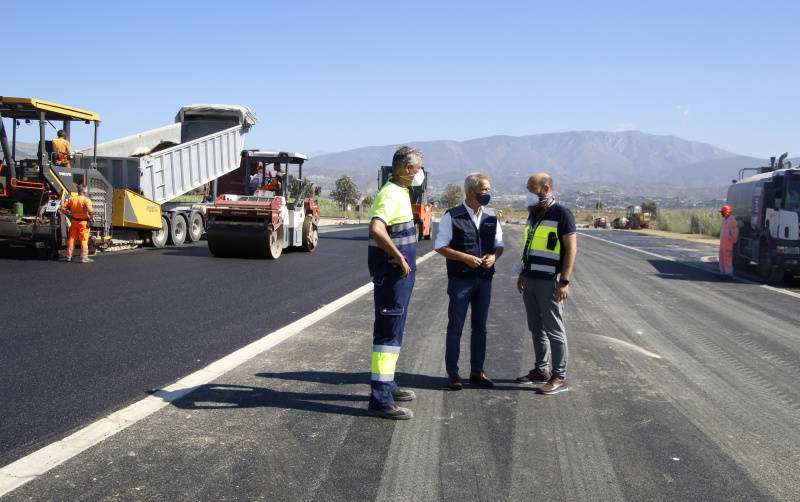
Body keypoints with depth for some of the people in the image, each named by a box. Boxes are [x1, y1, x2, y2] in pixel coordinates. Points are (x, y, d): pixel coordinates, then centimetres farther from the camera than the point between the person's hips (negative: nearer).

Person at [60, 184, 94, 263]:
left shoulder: (71, 199, 4)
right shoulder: (86, 200, -14)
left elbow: (63, 207, 7)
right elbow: (90, 211, -26)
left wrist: (68, 215, 15)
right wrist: (92, 217, -10)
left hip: (74, 221, 5)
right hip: (84, 222, -5)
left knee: (72, 238, 14)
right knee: (84, 239, 1)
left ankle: (69, 256, 19)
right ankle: (84, 258, 0)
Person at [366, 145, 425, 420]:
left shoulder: (400, 192, 17)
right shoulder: (391, 194, -17)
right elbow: (376, 229, -34)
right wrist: (400, 258, -25)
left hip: (401, 273, 11)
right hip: (393, 272, -11)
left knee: (393, 330, 19)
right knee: (389, 332, -9)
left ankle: (387, 385, 32)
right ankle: (380, 399, -6)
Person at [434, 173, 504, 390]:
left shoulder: (491, 217, 9)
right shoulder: (452, 216, -5)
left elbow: (499, 244, 16)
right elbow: (440, 246, -5)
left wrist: (494, 256, -7)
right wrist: (465, 257, -17)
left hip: (484, 279, 5)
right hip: (460, 280, -5)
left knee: (480, 327, 10)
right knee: (455, 327, 0)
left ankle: (477, 372, 20)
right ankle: (452, 373, 10)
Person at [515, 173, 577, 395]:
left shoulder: (561, 214, -10)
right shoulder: (534, 214, 15)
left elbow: (571, 249, -13)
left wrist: (564, 281, -18)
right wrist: (522, 274, 20)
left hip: (549, 282, -8)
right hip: (530, 280, 8)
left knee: (554, 329, -4)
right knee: (536, 328, 13)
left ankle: (559, 377, 2)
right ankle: (542, 370, 22)